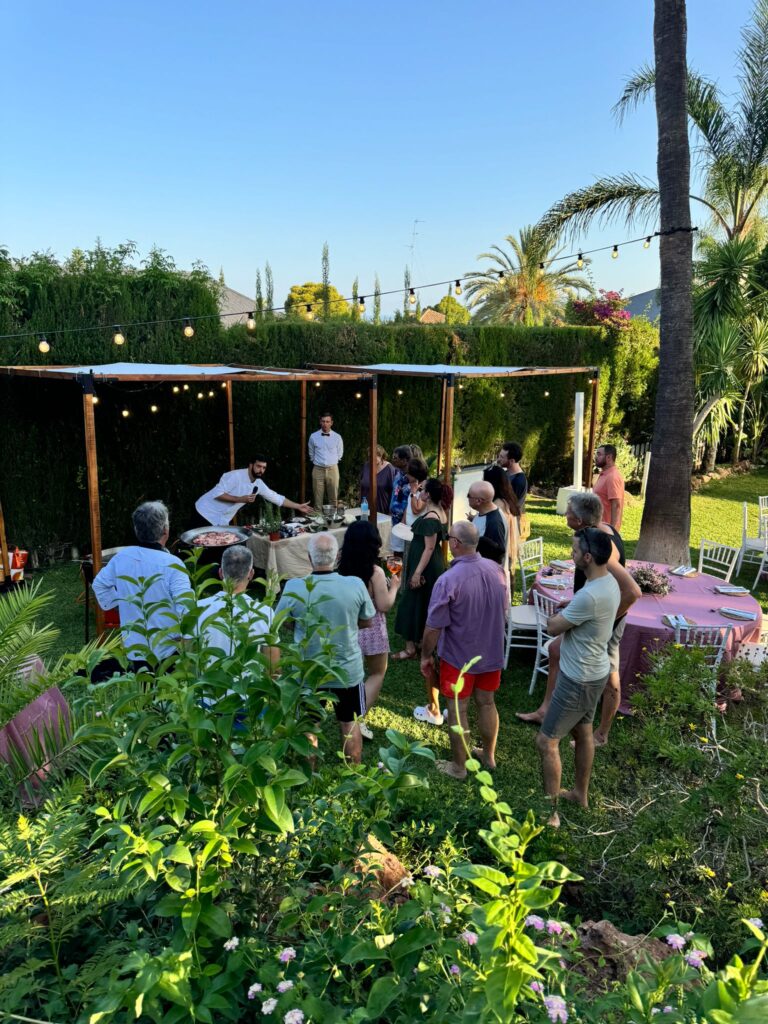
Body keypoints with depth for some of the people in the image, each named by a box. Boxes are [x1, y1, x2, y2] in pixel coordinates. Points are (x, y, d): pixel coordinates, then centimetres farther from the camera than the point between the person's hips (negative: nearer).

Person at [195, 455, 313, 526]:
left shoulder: (259, 484, 0)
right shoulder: (236, 476, -22)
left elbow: (278, 498, 8)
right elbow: (217, 494, -25)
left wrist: (298, 506, 5)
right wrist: (240, 499, -28)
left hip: (222, 520, 7)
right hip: (208, 512, -7)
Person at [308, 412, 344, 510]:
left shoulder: (337, 437, 0)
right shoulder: (313, 436, 0)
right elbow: (311, 454, 13)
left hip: (332, 469, 0)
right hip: (318, 469, 0)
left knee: (333, 498, 3)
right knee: (318, 498, 1)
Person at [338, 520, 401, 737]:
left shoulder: (344, 568, -5)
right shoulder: (375, 572, -21)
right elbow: (384, 606, -17)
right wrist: (393, 587, 0)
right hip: (371, 630, -5)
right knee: (377, 674, 14)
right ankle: (358, 718, 4)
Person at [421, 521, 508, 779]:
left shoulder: (448, 580, -27)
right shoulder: (495, 569, -8)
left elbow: (434, 627, -20)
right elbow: (503, 611, 7)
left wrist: (425, 656, -4)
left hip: (459, 656, -5)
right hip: (492, 652, 6)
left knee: (457, 711, 11)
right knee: (487, 703, 21)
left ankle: (458, 766, 26)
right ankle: (488, 755, 39)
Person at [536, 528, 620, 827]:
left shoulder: (590, 595, -33)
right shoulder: (609, 582, -1)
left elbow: (553, 627, -19)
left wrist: (557, 614, -2)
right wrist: (568, 609, -4)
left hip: (579, 680, -10)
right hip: (593, 673, 10)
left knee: (546, 742, 2)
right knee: (583, 734, 25)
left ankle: (550, 812, 13)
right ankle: (581, 793, 44)